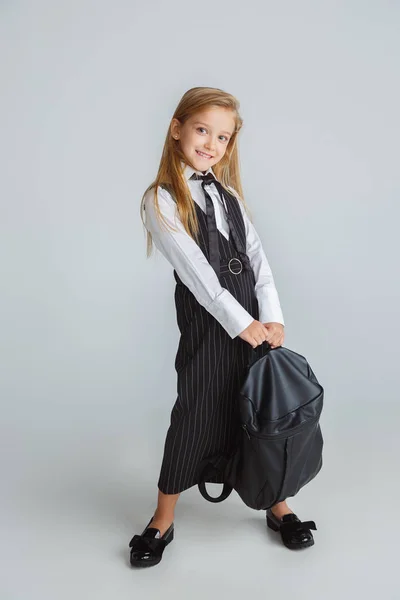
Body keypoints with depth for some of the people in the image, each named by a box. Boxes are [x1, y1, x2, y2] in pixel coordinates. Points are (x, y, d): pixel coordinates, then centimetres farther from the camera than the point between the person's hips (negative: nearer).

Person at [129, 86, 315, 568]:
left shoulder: (229, 193, 13)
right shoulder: (161, 200, -5)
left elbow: (256, 256, 6)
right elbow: (194, 268, -13)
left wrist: (273, 315, -6)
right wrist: (240, 322, -17)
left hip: (255, 316, 5)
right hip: (206, 318, -5)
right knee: (196, 412, 1)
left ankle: (277, 504, 31)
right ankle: (162, 522, 21)